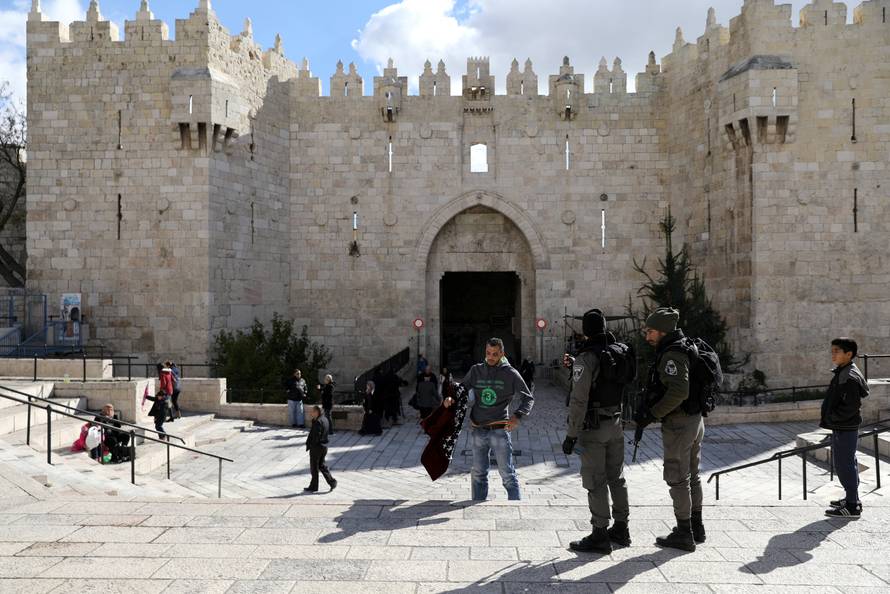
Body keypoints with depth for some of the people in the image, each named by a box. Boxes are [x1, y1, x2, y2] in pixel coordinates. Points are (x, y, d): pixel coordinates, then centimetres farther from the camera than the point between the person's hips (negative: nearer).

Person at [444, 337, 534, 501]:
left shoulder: (510, 374, -2)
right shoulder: (476, 370, 7)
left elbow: (528, 398, 2)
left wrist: (517, 416, -15)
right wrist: (451, 397, -7)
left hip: (499, 431, -3)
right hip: (477, 431, 4)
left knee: (507, 473, 0)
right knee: (478, 474, 12)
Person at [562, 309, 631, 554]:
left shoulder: (586, 359, -16)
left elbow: (579, 401, -20)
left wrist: (571, 435, -15)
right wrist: (575, 365, 30)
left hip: (593, 427, -7)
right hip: (616, 424, 7)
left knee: (595, 481, -1)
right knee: (616, 477, 16)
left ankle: (599, 535, 3)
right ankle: (621, 529, 25)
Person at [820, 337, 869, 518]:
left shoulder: (849, 377, -21)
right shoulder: (842, 373, 12)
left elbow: (851, 407, -24)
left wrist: (829, 418, -17)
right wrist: (828, 417, 12)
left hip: (844, 428, -11)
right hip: (843, 427, 11)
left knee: (844, 465, -5)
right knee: (848, 463, 19)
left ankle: (852, 507, 1)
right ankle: (852, 498, 32)